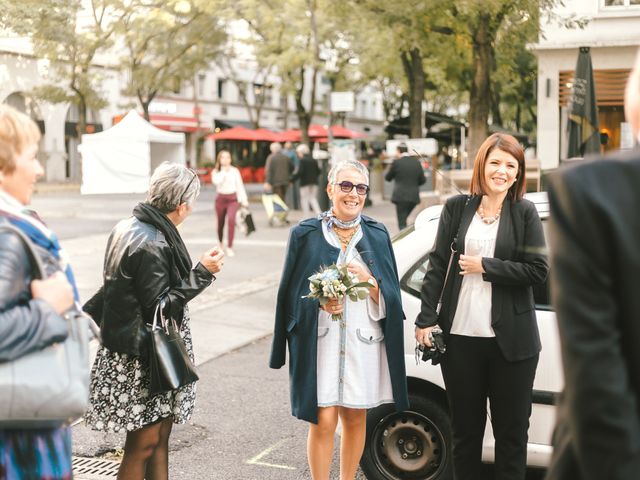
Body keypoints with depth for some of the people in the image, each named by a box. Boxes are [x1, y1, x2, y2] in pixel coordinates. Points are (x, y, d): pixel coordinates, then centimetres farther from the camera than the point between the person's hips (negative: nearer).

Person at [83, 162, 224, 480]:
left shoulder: (127, 228, 8)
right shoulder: (152, 245, -22)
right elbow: (159, 307, -20)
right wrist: (202, 273, -17)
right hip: (143, 359, -10)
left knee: (160, 436, 15)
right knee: (144, 443, 0)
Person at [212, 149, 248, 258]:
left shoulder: (235, 171, 2)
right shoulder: (216, 171, 2)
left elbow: (240, 185, 3)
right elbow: (216, 181, -18)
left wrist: (244, 199, -2)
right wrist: (224, 171, -13)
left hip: (232, 198, -1)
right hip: (221, 198, 1)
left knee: (231, 220, -21)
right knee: (221, 223, 12)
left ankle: (230, 247, -17)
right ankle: (220, 243, 40)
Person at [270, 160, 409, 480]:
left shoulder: (377, 235, 6)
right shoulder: (306, 234, 0)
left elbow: (389, 299, 5)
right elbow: (291, 293, 3)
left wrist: (368, 280, -15)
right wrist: (319, 301, -15)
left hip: (363, 341, 2)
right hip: (320, 341, -2)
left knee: (355, 419, 10)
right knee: (323, 421, -5)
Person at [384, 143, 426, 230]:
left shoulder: (397, 162, -7)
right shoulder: (417, 162, 6)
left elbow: (388, 178, 4)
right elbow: (422, 180, 10)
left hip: (401, 197, -5)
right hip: (414, 197, 5)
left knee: (402, 223, -4)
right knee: (403, 219, 21)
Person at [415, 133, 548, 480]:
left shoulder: (525, 212, -1)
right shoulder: (457, 208, 3)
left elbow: (538, 270, -6)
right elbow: (437, 265, 3)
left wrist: (485, 266, -12)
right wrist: (427, 318, -2)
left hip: (510, 339, -1)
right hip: (460, 335, 1)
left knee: (512, 428, 9)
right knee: (465, 425, 14)